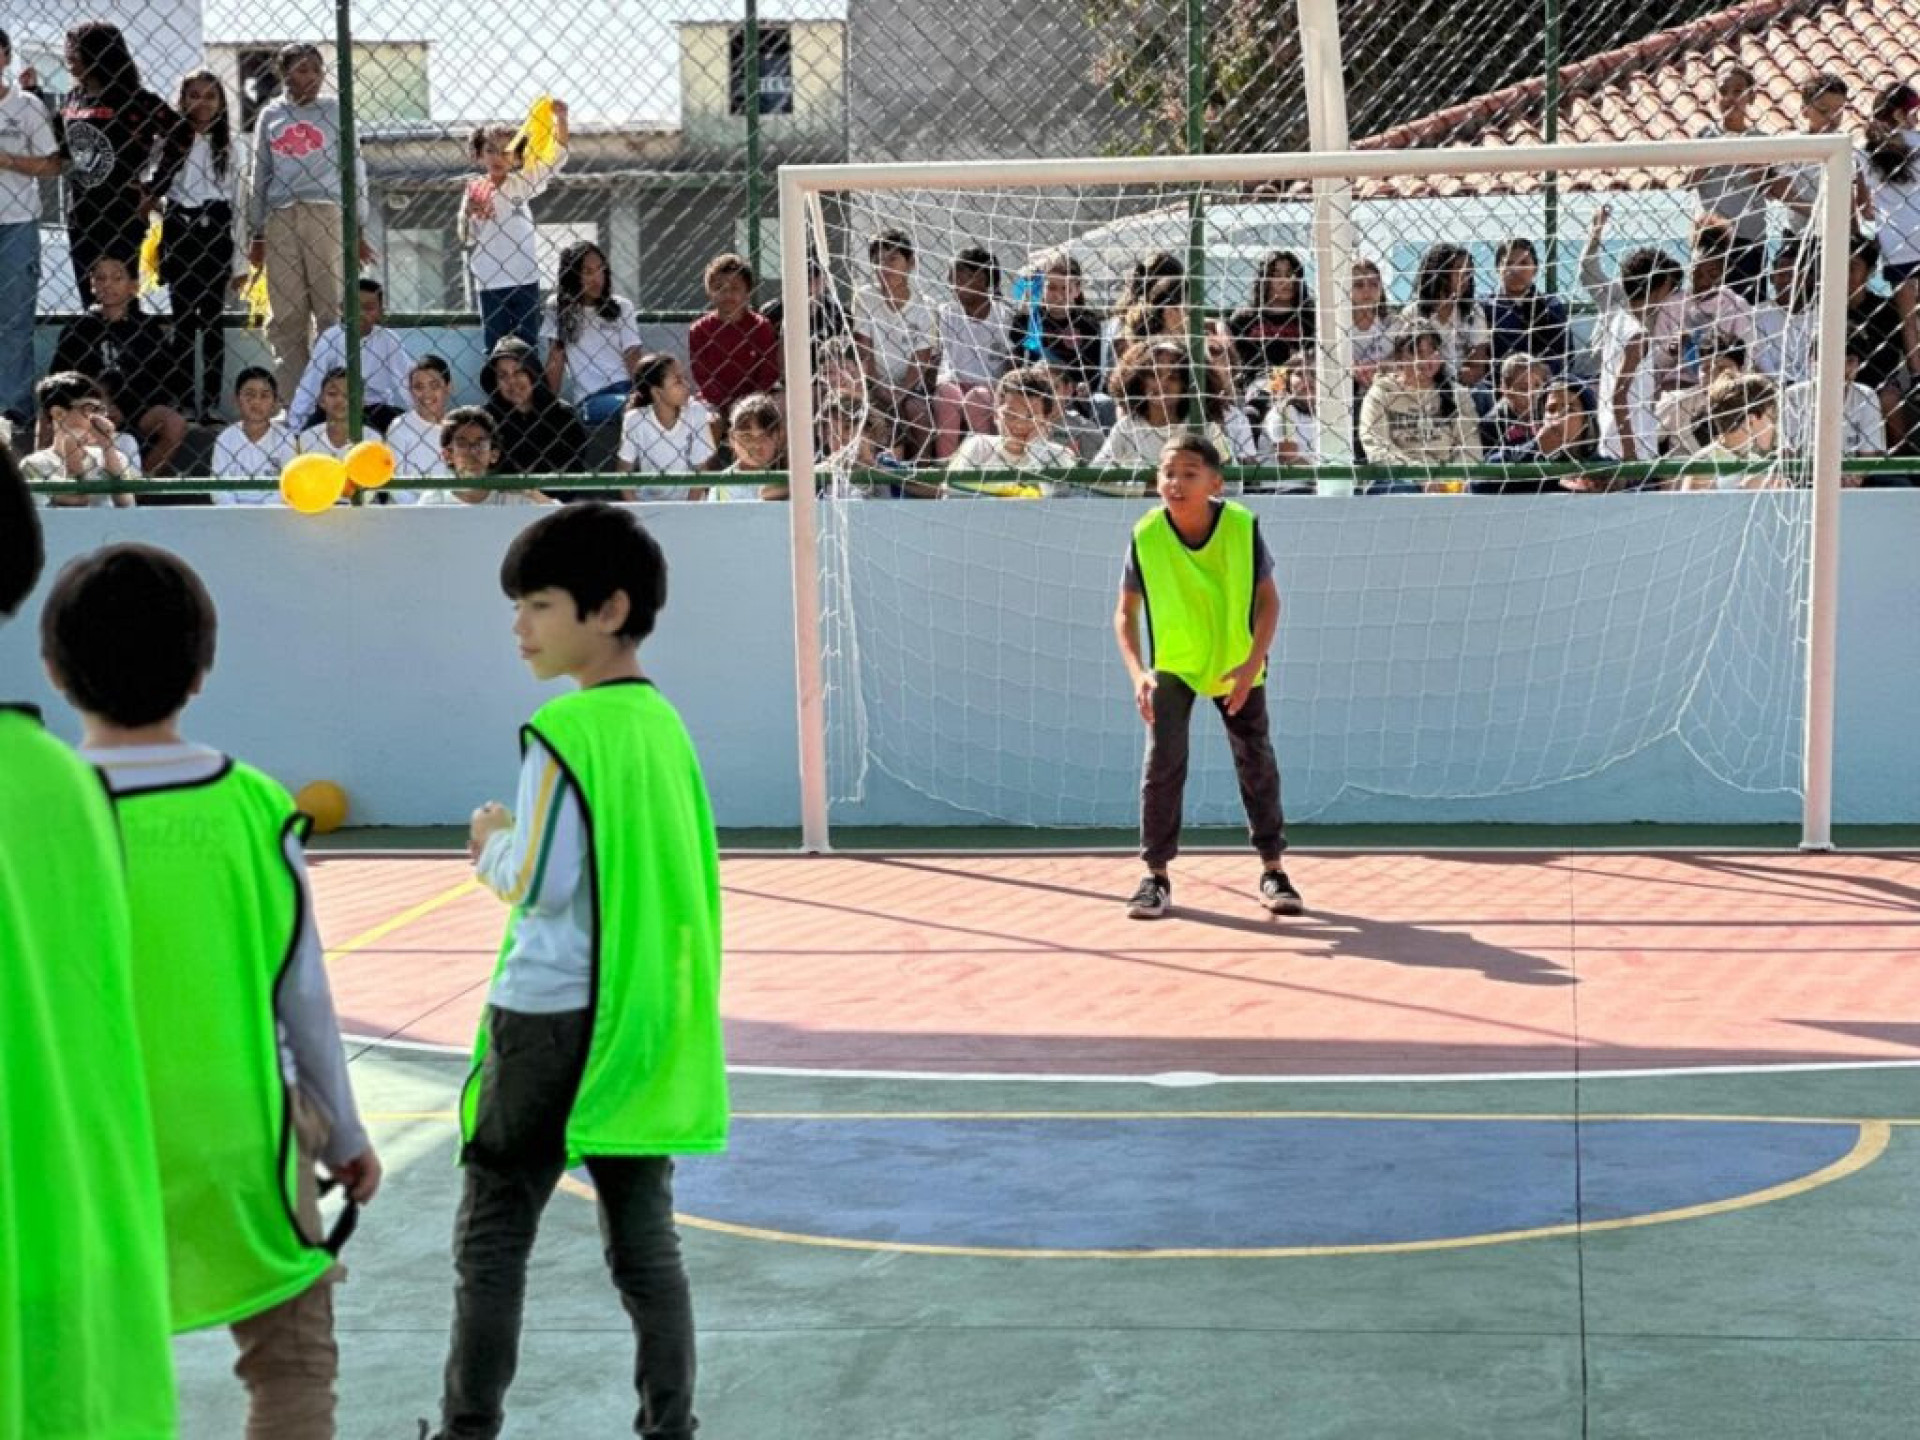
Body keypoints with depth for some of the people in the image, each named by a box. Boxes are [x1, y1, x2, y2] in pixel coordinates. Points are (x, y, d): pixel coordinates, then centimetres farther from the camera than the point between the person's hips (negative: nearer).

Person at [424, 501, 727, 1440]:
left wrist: (493, 845, 1)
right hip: (647, 1020, 7)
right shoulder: (665, 725, 8)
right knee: (645, 1240, 9)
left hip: (553, 1018, -7)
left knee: (492, 1238, 6)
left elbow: (540, 885, -18)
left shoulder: (564, 730, -15)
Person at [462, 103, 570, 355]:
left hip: (525, 279, 0)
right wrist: (468, 213, -16)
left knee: (528, 344, 5)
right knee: (494, 346, 4)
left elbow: (556, 157, -7)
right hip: (489, 283, 0)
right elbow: (466, 240, 3)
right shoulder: (474, 192, 1)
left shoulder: (521, 183, 2)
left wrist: (561, 118, -19)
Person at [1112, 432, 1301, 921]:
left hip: (1237, 666, 1)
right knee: (1163, 762, -11)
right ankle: (1156, 875, 0)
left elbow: (1267, 599, -13)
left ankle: (1272, 869, 19)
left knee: (1257, 763, 4)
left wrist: (1252, 664, -24)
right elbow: (1126, 612, -12)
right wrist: (1137, 673, -25)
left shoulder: (1243, 527, -23)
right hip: (1171, 666, 0)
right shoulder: (1146, 535, -22)